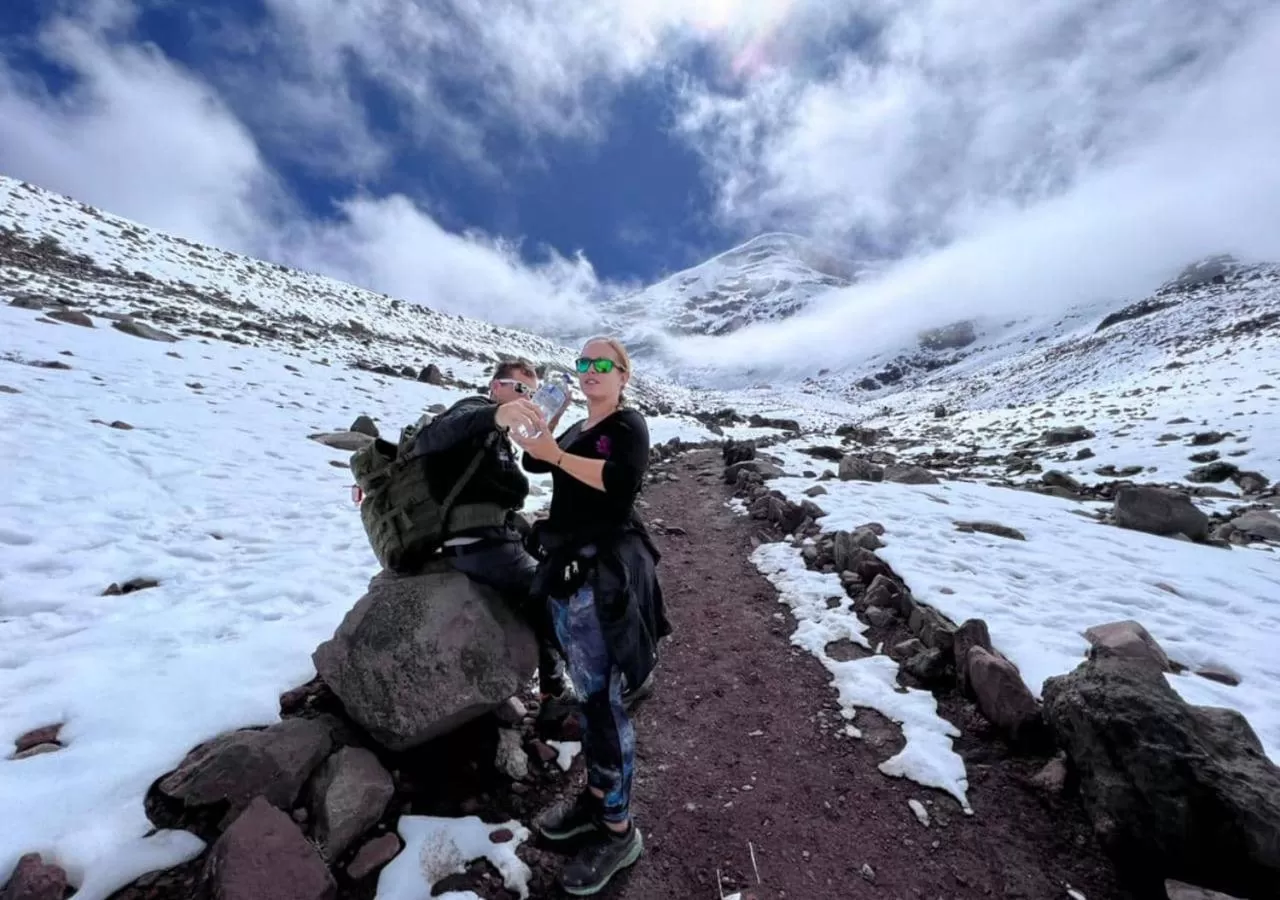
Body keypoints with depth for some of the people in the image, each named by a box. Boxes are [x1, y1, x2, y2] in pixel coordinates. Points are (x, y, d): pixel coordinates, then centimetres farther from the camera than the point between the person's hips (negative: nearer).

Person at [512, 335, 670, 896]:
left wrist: (557, 454, -22)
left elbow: (622, 479, -22)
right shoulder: (576, 429, 20)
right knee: (585, 692, 16)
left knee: (602, 697, -3)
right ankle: (595, 798, 33)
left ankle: (618, 831, 14)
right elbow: (535, 462, 14)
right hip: (566, 567, 8)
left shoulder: (628, 424, -4)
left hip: (604, 572, -8)